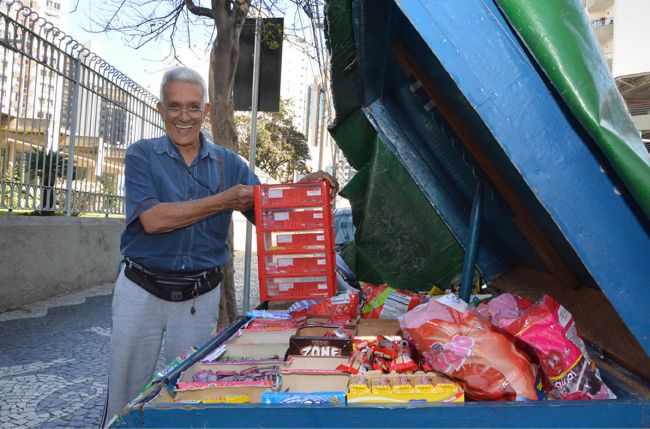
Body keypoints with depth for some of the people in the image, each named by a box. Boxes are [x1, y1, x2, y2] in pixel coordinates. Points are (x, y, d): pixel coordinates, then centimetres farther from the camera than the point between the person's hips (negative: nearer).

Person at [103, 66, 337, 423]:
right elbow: (152, 219, -18)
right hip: (142, 291, -1)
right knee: (125, 393, 12)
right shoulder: (141, 156, -4)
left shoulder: (228, 163, 3)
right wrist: (223, 201, -19)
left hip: (199, 298, 2)